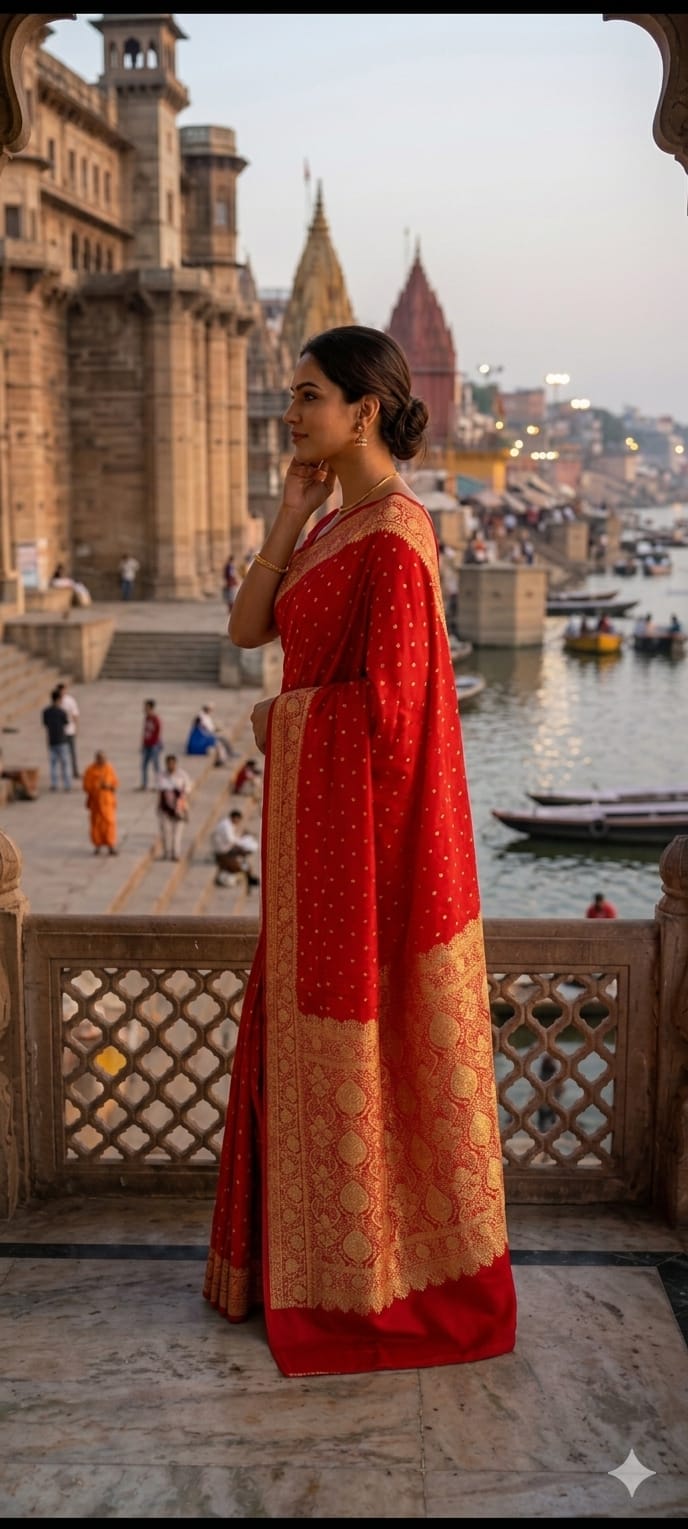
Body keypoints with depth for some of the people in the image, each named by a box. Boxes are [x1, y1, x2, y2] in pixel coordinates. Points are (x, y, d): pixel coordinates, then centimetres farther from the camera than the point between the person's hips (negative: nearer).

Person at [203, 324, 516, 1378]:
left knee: (364, 1036, 3)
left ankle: (374, 1272, 20)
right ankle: (315, 1242, 33)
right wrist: (291, 516, -1)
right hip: (316, 814, 10)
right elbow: (246, 627, 7)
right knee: (310, 1022, 18)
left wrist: (280, 714, -6)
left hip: (362, 815, -10)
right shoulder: (336, 526, 12)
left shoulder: (393, 535, -18)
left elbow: (385, 702, -23)